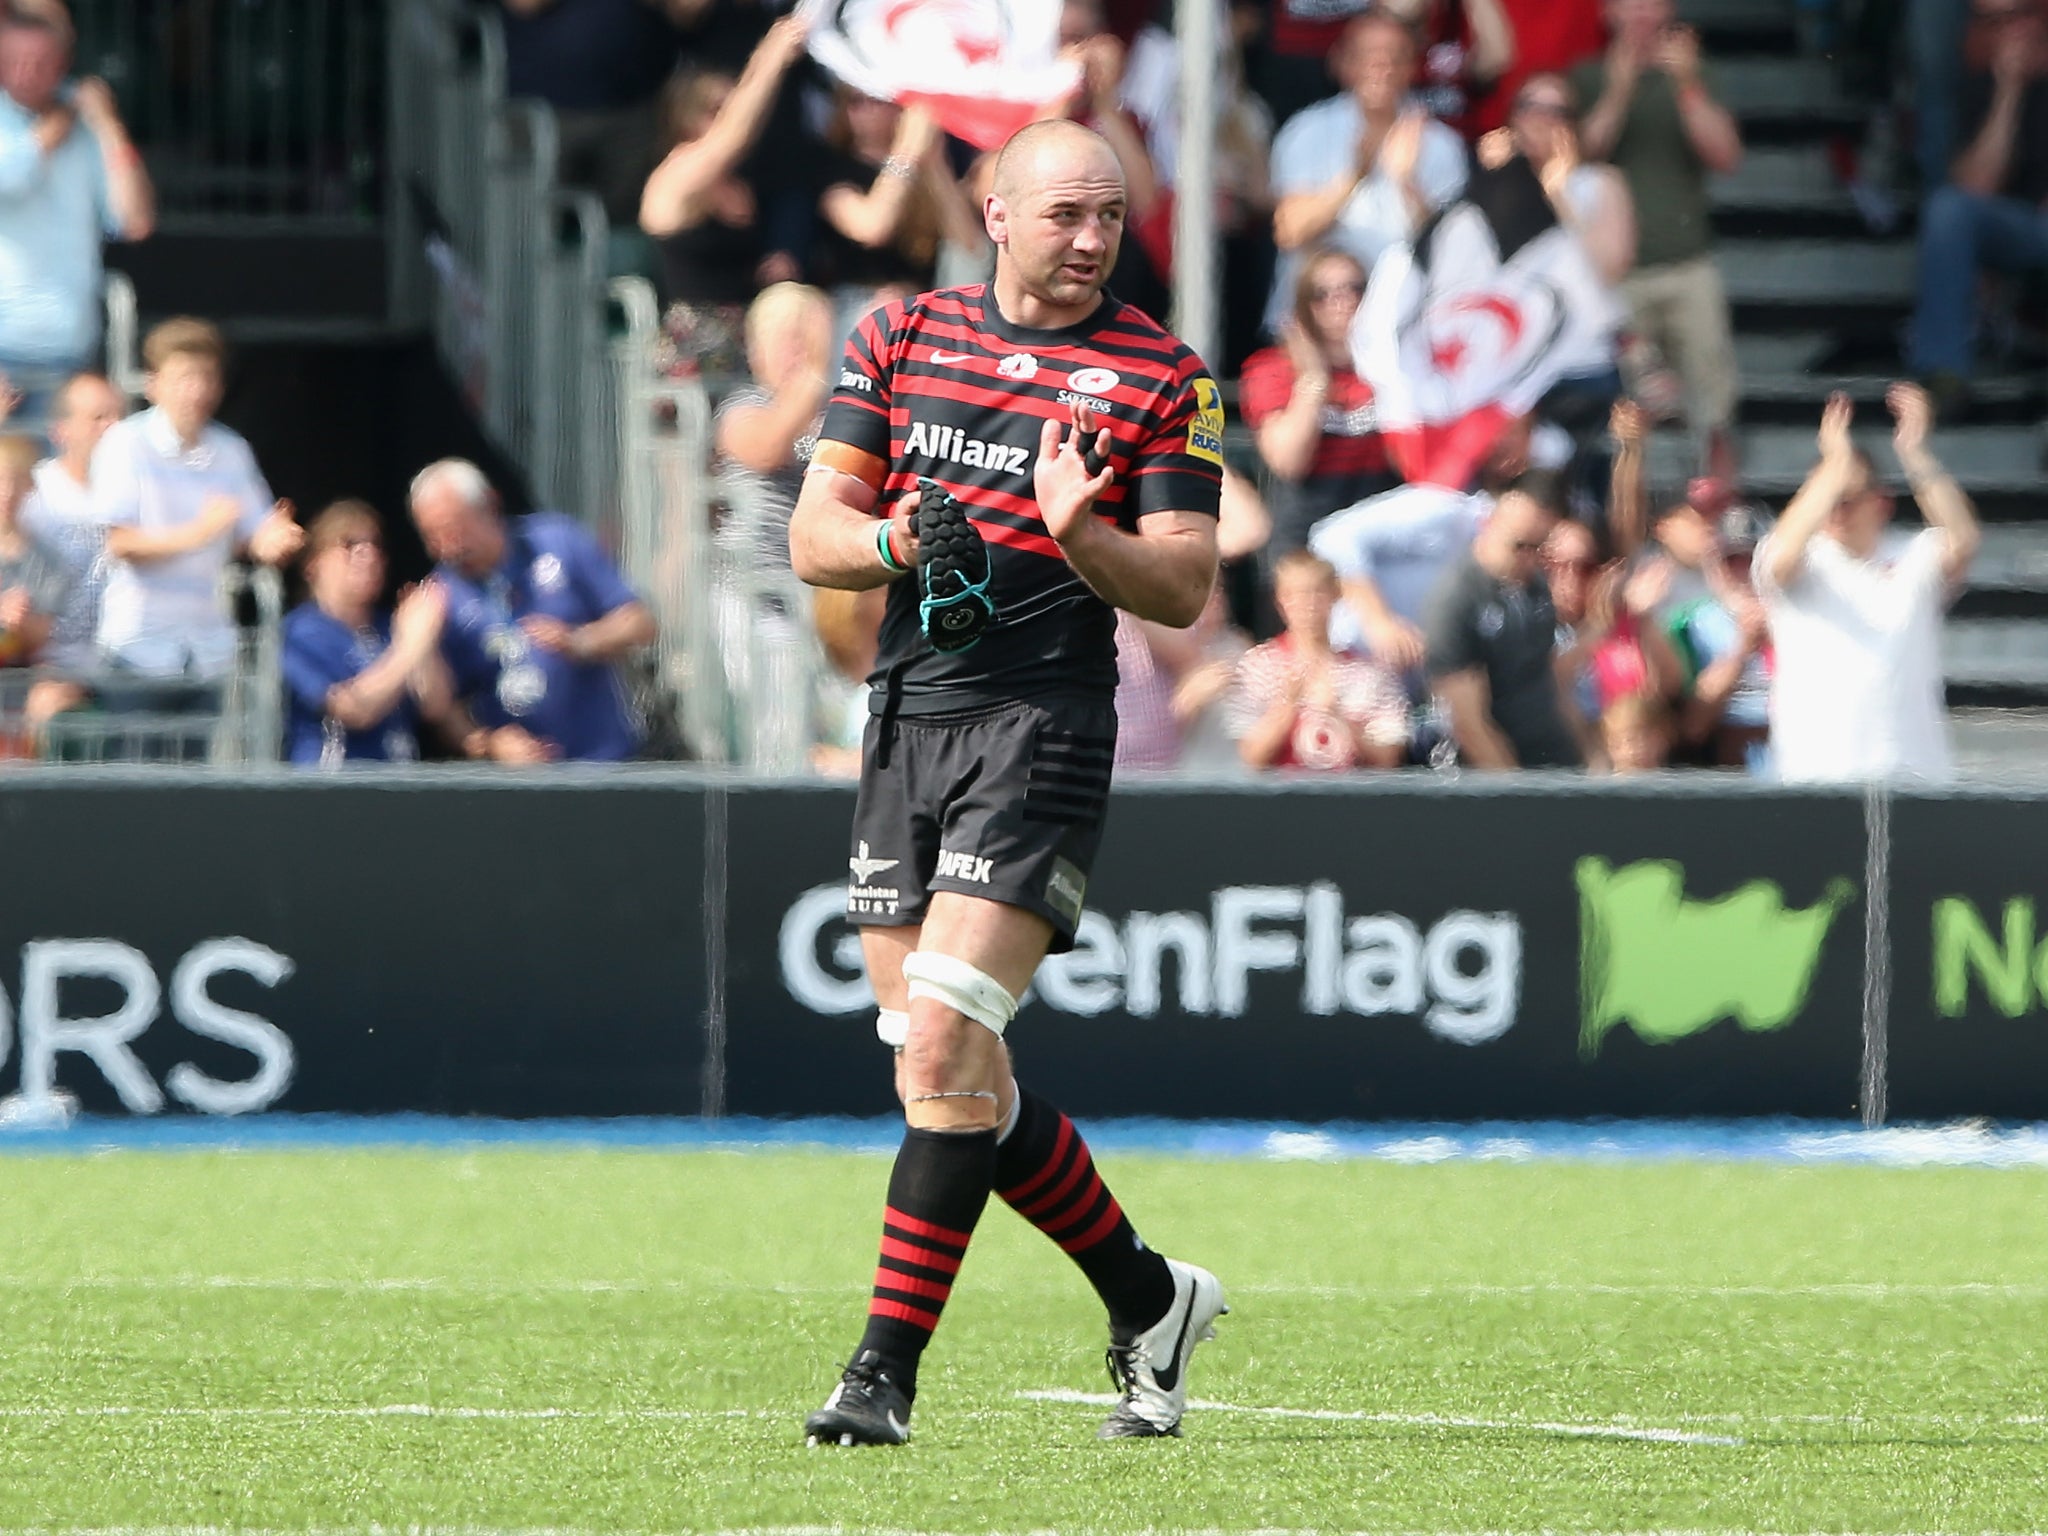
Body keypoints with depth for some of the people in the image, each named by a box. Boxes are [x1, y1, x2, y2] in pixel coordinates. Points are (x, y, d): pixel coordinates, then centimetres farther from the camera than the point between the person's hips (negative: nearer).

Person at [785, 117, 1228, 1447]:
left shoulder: (1161, 376, 0)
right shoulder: (900, 339, 11)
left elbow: (1186, 590, -4)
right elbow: (813, 535, 9)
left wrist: (1080, 538, -23)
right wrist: (899, 540, -12)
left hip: (1044, 726, -5)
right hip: (907, 723, 5)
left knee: (944, 1049, -16)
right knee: (949, 1078, 8)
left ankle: (887, 1371, -13)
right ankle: (1149, 1299, 25)